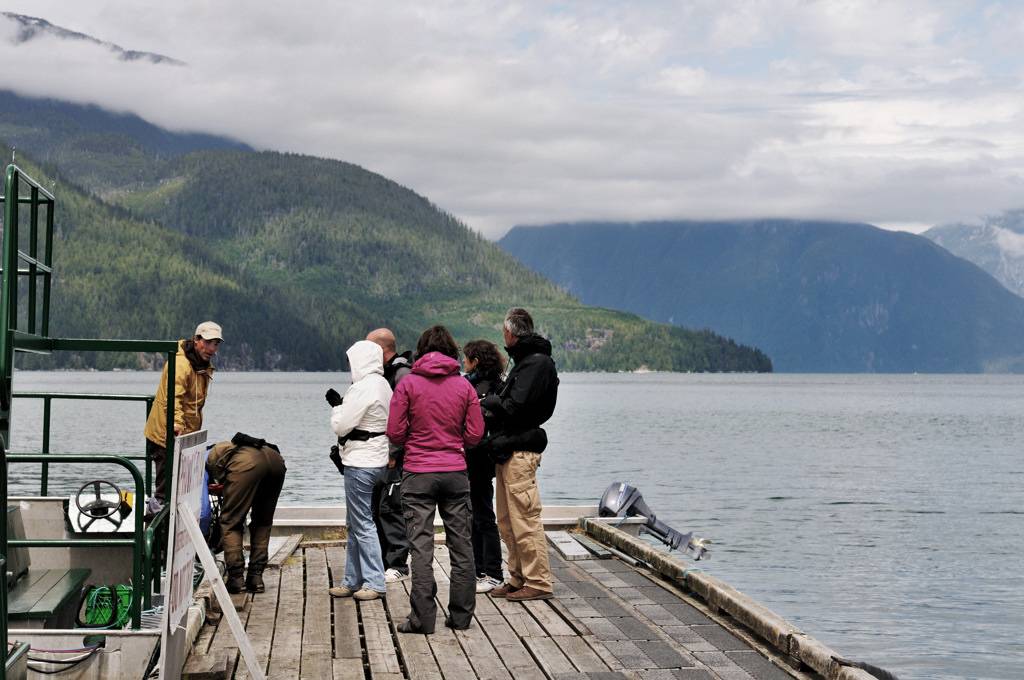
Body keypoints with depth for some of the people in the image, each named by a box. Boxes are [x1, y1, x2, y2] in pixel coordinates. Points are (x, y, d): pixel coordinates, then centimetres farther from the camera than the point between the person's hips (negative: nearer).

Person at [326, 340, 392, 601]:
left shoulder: (363, 387, -18)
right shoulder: (383, 385, 12)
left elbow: (341, 425, -15)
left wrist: (336, 405, 2)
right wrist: (341, 404, 11)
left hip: (361, 462, -10)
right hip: (375, 459, 10)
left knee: (362, 523, -3)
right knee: (355, 523, 16)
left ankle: (374, 583, 1)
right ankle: (353, 580, 22)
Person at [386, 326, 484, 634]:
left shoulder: (408, 384, -4)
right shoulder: (464, 386, 2)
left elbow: (395, 433, -5)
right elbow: (475, 435, 2)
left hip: (418, 474, -2)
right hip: (456, 472, 2)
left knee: (421, 547, -1)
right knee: (461, 545, 10)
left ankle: (422, 618, -3)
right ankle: (461, 615, 14)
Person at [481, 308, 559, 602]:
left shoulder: (537, 363, -13)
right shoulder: (526, 361, 19)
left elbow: (515, 407, -19)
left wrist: (489, 401, -4)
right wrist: (494, 404, 5)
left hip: (521, 452, -10)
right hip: (509, 451, 10)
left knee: (525, 521, -8)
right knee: (507, 522, 14)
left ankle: (538, 582, -3)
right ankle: (519, 578, 21)